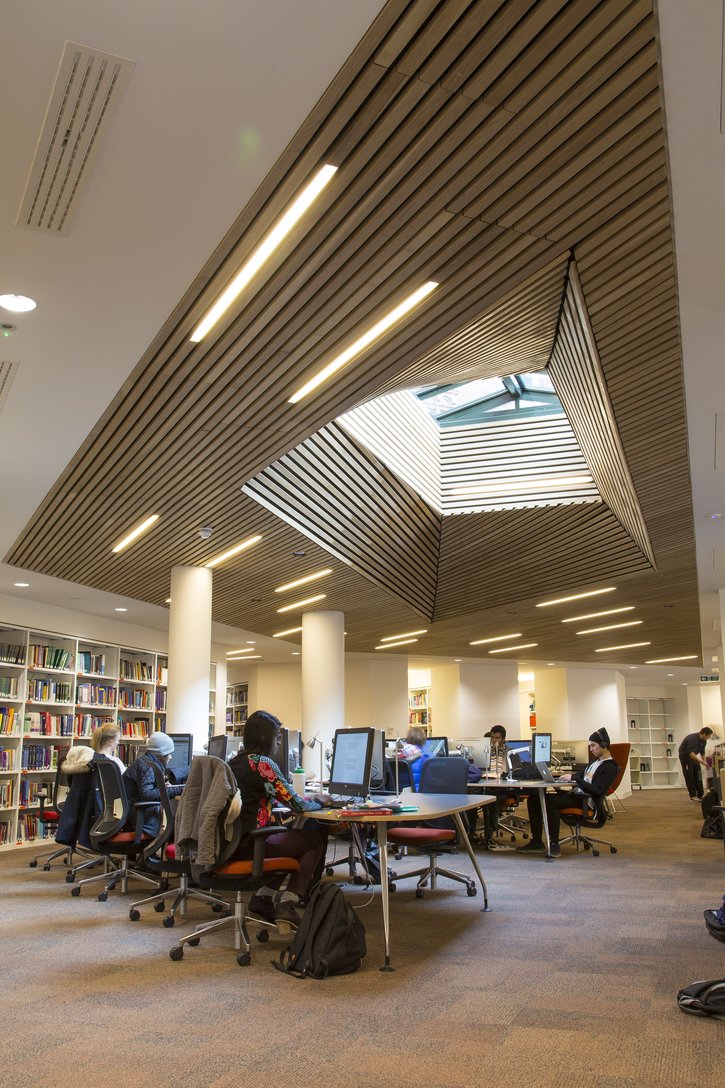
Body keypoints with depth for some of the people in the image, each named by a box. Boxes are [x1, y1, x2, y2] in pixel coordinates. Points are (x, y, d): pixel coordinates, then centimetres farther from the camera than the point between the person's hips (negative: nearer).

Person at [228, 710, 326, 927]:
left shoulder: (234, 762, 13)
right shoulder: (262, 763, -13)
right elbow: (296, 804, -10)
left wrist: (311, 799, 24)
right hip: (246, 845, -9)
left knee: (288, 836, 29)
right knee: (316, 839, 8)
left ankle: (262, 899, 21)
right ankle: (288, 904, 3)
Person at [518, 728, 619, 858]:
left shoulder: (610, 768, -9)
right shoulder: (596, 761, 20)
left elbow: (597, 790, -19)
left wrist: (574, 778, -19)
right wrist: (569, 776, 8)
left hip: (587, 801, -10)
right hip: (575, 794, 10)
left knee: (550, 802, -33)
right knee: (533, 799, -4)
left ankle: (554, 845, -23)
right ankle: (536, 842, -2)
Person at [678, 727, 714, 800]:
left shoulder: (703, 741, -6)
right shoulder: (692, 739, -32)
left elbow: (702, 752, 7)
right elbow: (690, 753, -38)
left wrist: (705, 763, -3)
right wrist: (701, 762, -42)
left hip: (693, 756, 8)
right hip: (685, 756, -8)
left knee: (698, 776, 1)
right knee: (689, 776, -8)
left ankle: (700, 795, 3)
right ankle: (693, 795, -3)